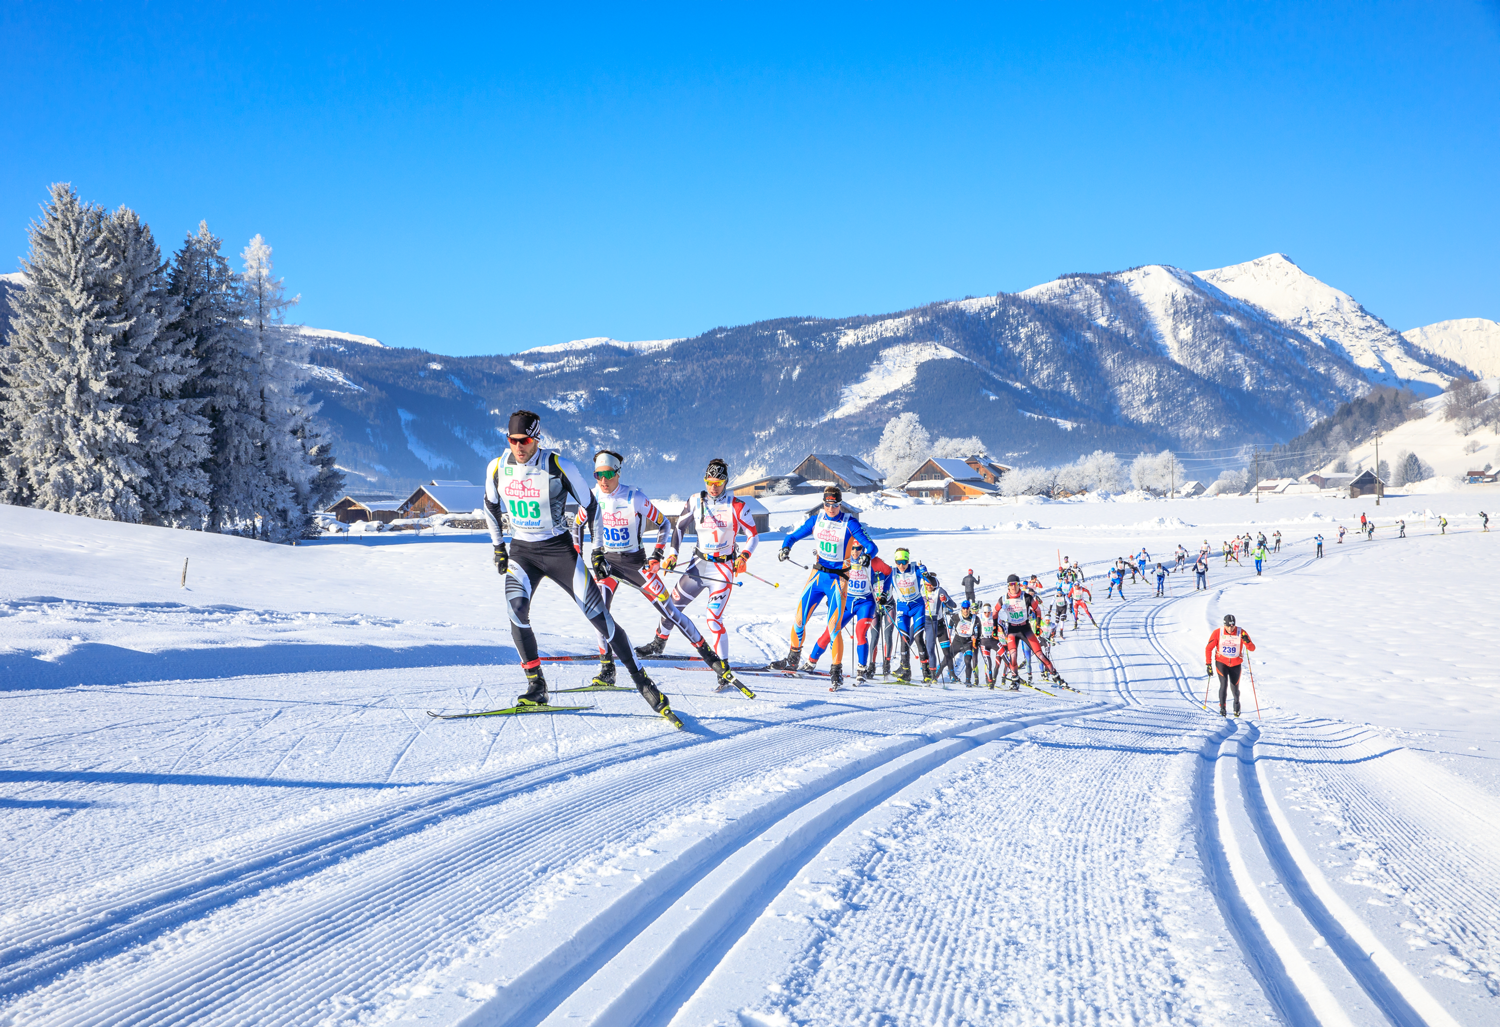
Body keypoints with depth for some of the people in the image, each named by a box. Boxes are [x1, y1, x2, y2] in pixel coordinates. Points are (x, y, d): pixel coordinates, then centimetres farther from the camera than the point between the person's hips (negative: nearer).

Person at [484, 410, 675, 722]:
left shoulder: (559, 466, -16)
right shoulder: (497, 468, -6)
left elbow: (590, 504, -3)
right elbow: (491, 505, 16)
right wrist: (498, 546, 16)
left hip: (558, 549, -2)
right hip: (521, 550, 3)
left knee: (597, 613, -10)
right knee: (516, 608, -24)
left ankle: (642, 681, -1)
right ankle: (536, 687, -11)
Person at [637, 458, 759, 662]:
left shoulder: (736, 506, -10)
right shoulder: (696, 502, 1)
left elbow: (752, 535, -4)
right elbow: (680, 527, 13)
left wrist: (744, 556, -21)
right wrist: (673, 553, 3)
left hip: (723, 568, -5)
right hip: (699, 563, 5)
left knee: (714, 618, -16)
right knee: (672, 605, 11)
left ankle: (722, 662, -8)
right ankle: (658, 644, 33)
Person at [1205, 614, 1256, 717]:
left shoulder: (1241, 633, -15)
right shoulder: (1217, 633, -14)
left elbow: (1252, 648, -15)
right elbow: (1208, 648, -6)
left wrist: (1247, 642, -37)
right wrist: (1208, 664, -11)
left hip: (1235, 664, 1)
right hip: (1221, 662, -1)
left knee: (1235, 687, 4)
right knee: (1224, 683, -19)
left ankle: (1236, 703, 37)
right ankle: (1222, 707, -3)